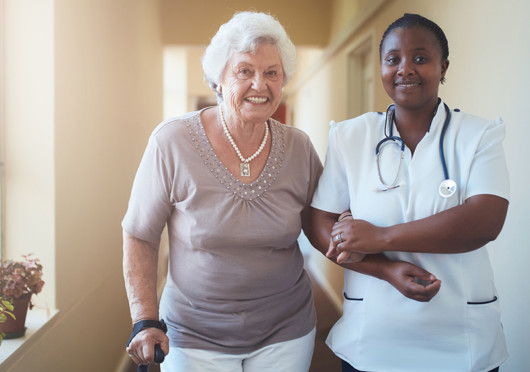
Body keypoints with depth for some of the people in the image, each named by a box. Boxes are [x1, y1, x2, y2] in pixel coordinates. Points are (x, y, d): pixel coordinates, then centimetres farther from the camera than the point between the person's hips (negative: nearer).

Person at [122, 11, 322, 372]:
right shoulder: (172, 142, -14)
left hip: (285, 332, 3)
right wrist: (146, 322, -13)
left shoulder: (299, 148, -6)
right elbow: (140, 236, -7)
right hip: (195, 336, -2)